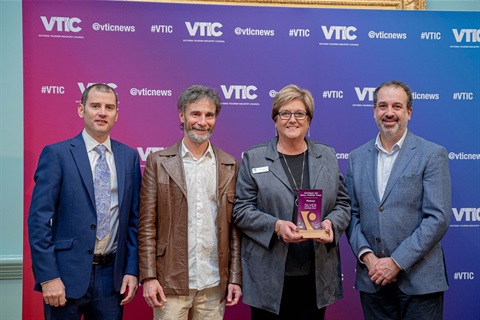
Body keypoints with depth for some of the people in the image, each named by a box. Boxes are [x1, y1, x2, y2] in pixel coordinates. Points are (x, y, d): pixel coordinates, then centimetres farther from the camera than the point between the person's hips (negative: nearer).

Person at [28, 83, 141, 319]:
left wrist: (132, 270, 2)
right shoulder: (56, 154, -4)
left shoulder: (129, 157, 6)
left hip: (112, 275, 3)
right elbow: (39, 219, -8)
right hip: (67, 275, -3)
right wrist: (48, 277, -12)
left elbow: (134, 218, 8)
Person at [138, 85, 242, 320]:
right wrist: (148, 276, -7)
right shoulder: (158, 162, 1)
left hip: (214, 285, 2)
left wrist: (235, 278, 3)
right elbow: (147, 226, -2)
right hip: (171, 283, -2)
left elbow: (234, 227, 7)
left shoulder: (230, 166, 6)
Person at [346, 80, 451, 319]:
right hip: (372, 280, 3)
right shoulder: (357, 158, 9)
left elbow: (438, 218, -10)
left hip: (419, 280, -3)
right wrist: (367, 256, -7)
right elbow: (352, 213, 8)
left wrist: (397, 262, -13)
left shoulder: (432, 155, -3)